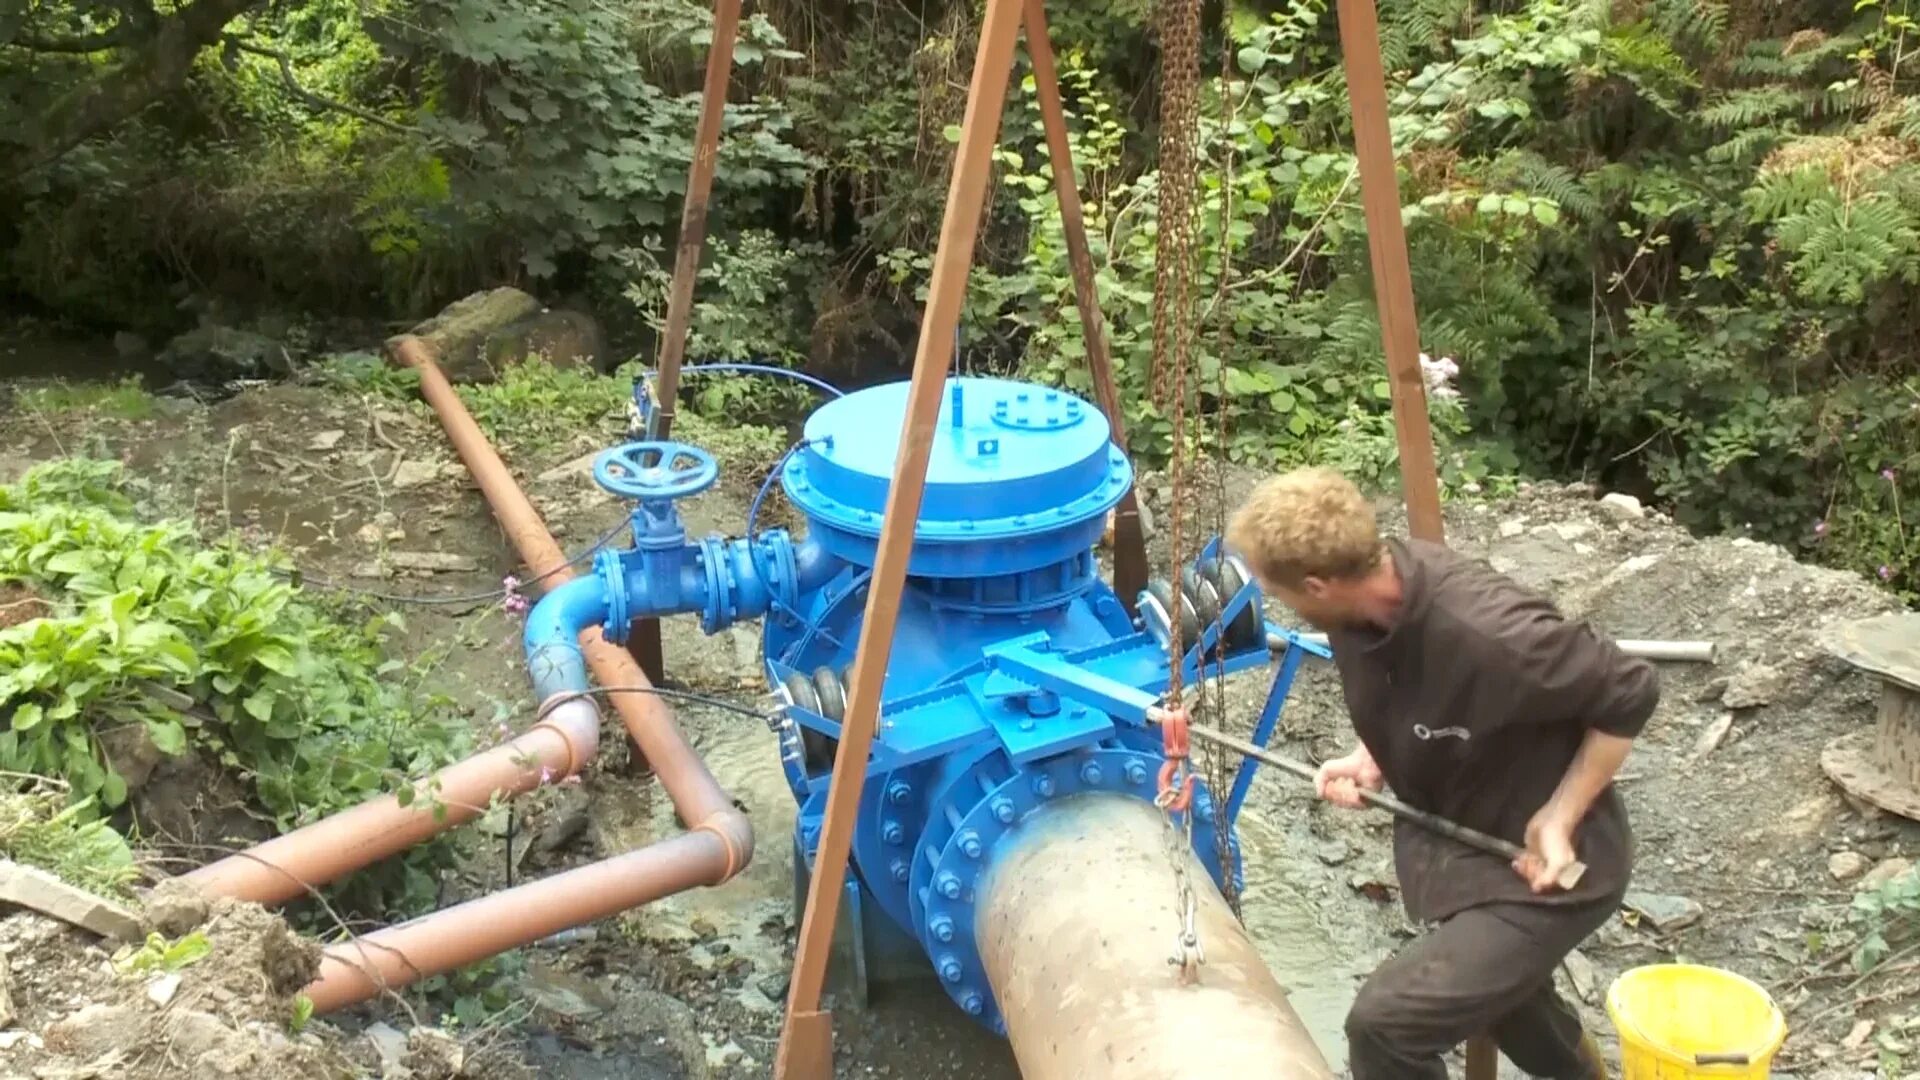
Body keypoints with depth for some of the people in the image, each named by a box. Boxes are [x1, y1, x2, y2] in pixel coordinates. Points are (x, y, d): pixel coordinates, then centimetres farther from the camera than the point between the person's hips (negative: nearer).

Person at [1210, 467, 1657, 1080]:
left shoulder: (1488, 633, -37)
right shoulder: (1363, 599, -14)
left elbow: (1630, 694, -23)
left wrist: (1559, 818, -23)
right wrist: (1371, 760, -7)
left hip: (1542, 864, -8)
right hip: (1461, 843, 8)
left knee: (1385, 1023, -19)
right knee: (1498, 989, 33)